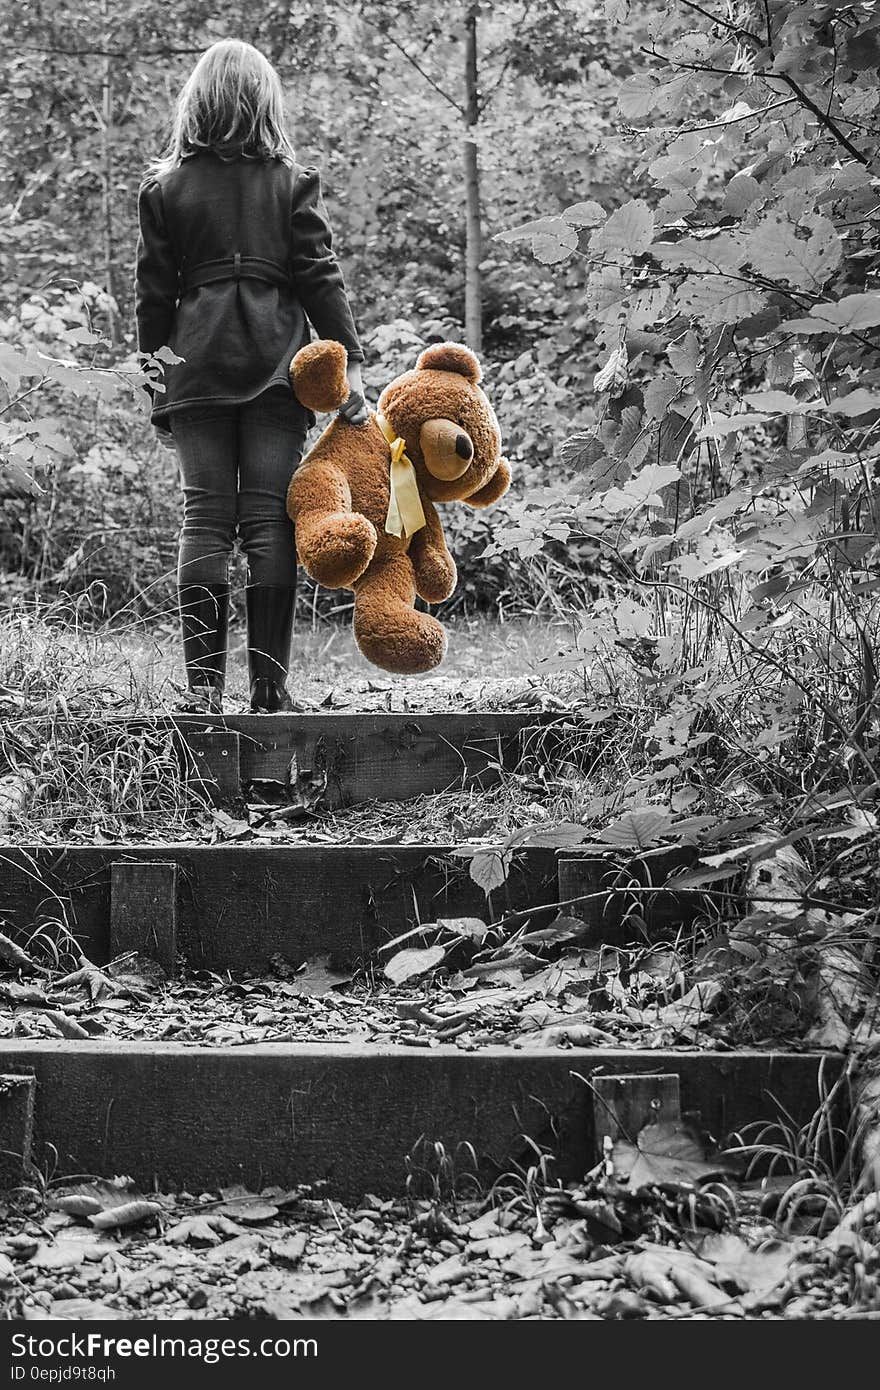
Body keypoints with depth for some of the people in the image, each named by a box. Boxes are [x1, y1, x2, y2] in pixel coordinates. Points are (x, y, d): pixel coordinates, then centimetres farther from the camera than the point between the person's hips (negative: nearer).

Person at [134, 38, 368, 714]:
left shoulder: (166, 186, 5)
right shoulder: (293, 183, 3)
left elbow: (154, 290, 7)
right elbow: (320, 278, 0)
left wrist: (153, 377, 13)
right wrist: (351, 362, 2)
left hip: (197, 365, 1)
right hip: (276, 363, -1)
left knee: (205, 519, 2)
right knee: (270, 519, 0)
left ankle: (204, 682, -3)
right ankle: (270, 684, -1)